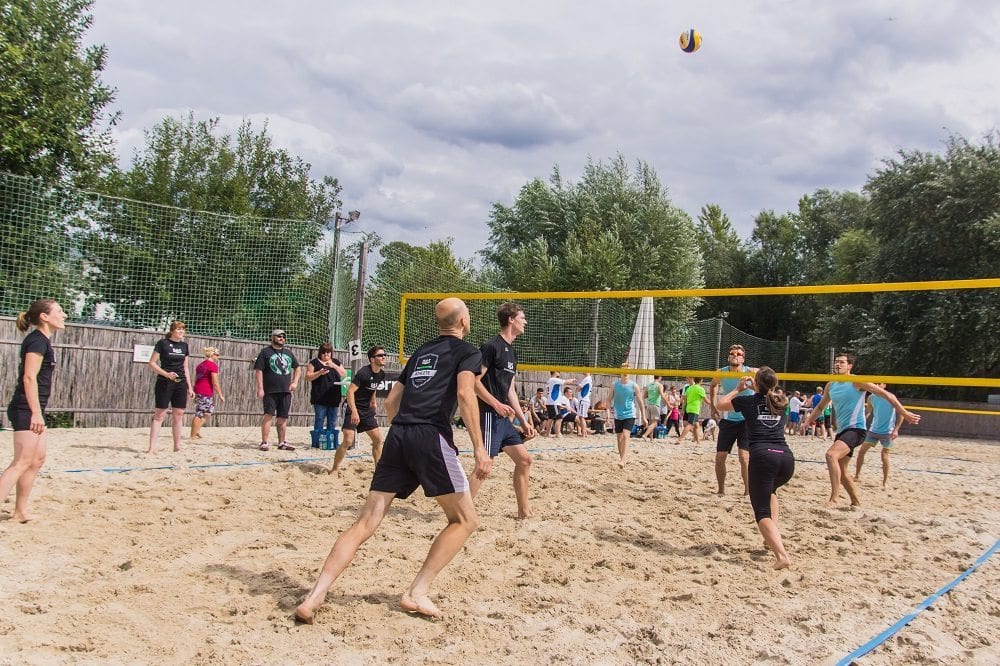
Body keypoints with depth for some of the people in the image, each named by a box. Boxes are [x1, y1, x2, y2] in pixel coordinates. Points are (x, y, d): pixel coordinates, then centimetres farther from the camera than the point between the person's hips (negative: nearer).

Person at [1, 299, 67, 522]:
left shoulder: (41, 340, 15)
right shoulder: (37, 340, -13)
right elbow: (29, 377, -20)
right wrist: (36, 412, -23)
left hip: (32, 410, 10)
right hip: (26, 410, -10)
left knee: (37, 459, 14)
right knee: (22, 462, -10)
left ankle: (20, 512, 20)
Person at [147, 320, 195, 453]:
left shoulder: (184, 345, 11)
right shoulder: (163, 343, -5)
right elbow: (151, 363, -7)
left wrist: (190, 387, 12)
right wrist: (166, 374, -20)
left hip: (181, 383, 5)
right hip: (164, 383, -5)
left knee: (178, 415, 6)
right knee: (159, 415, -5)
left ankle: (177, 446, 12)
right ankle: (152, 448, -4)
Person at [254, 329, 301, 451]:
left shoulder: (288, 353, 16)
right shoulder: (265, 352, 0)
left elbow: (297, 367, 26)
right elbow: (258, 370, -6)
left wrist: (295, 382, 11)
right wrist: (260, 388, -13)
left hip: (286, 390, 5)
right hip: (270, 390, -5)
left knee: (283, 418, 8)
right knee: (269, 415, -10)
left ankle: (282, 442, 16)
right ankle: (264, 442, -6)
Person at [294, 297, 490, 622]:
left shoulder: (421, 351, 28)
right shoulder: (468, 352, 10)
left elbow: (391, 401, 26)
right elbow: (465, 394, -10)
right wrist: (479, 448, -13)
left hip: (397, 436, 6)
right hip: (431, 437, -6)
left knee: (366, 522, 4)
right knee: (465, 520, 9)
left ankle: (314, 597, -8)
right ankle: (417, 593, 0)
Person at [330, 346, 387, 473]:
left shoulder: (382, 374, 3)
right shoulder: (363, 373, -20)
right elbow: (350, 391, -24)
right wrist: (354, 412, -31)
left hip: (367, 410, 8)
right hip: (354, 410, -8)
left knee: (378, 439, 6)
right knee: (348, 441, -14)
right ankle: (334, 469, -1)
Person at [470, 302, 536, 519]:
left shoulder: (512, 351, 17)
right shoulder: (491, 346, -11)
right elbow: (474, 381, -15)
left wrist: (524, 420, 17)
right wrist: (497, 404, -20)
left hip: (503, 417, 10)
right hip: (489, 414, -9)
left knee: (524, 459, 9)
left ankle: (524, 511, 18)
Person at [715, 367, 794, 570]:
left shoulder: (748, 401, 11)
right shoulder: (781, 402, 19)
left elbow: (720, 404, 29)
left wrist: (738, 389, 37)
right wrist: (755, 389, 49)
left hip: (762, 456, -4)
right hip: (786, 457, 5)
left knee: (762, 511, -3)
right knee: (770, 490, 36)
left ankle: (781, 555, -26)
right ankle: (774, 535, 23)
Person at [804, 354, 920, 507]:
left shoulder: (856, 382, -9)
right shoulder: (830, 386, 10)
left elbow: (886, 395, -8)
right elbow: (820, 407, 25)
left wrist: (904, 414, -11)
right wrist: (808, 421, 15)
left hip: (856, 429, -8)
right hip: (842, 431, 8)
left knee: (831, 455, -29)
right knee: (840, 471, 12)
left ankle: (833, 499, -26)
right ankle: (856, 503, 29)